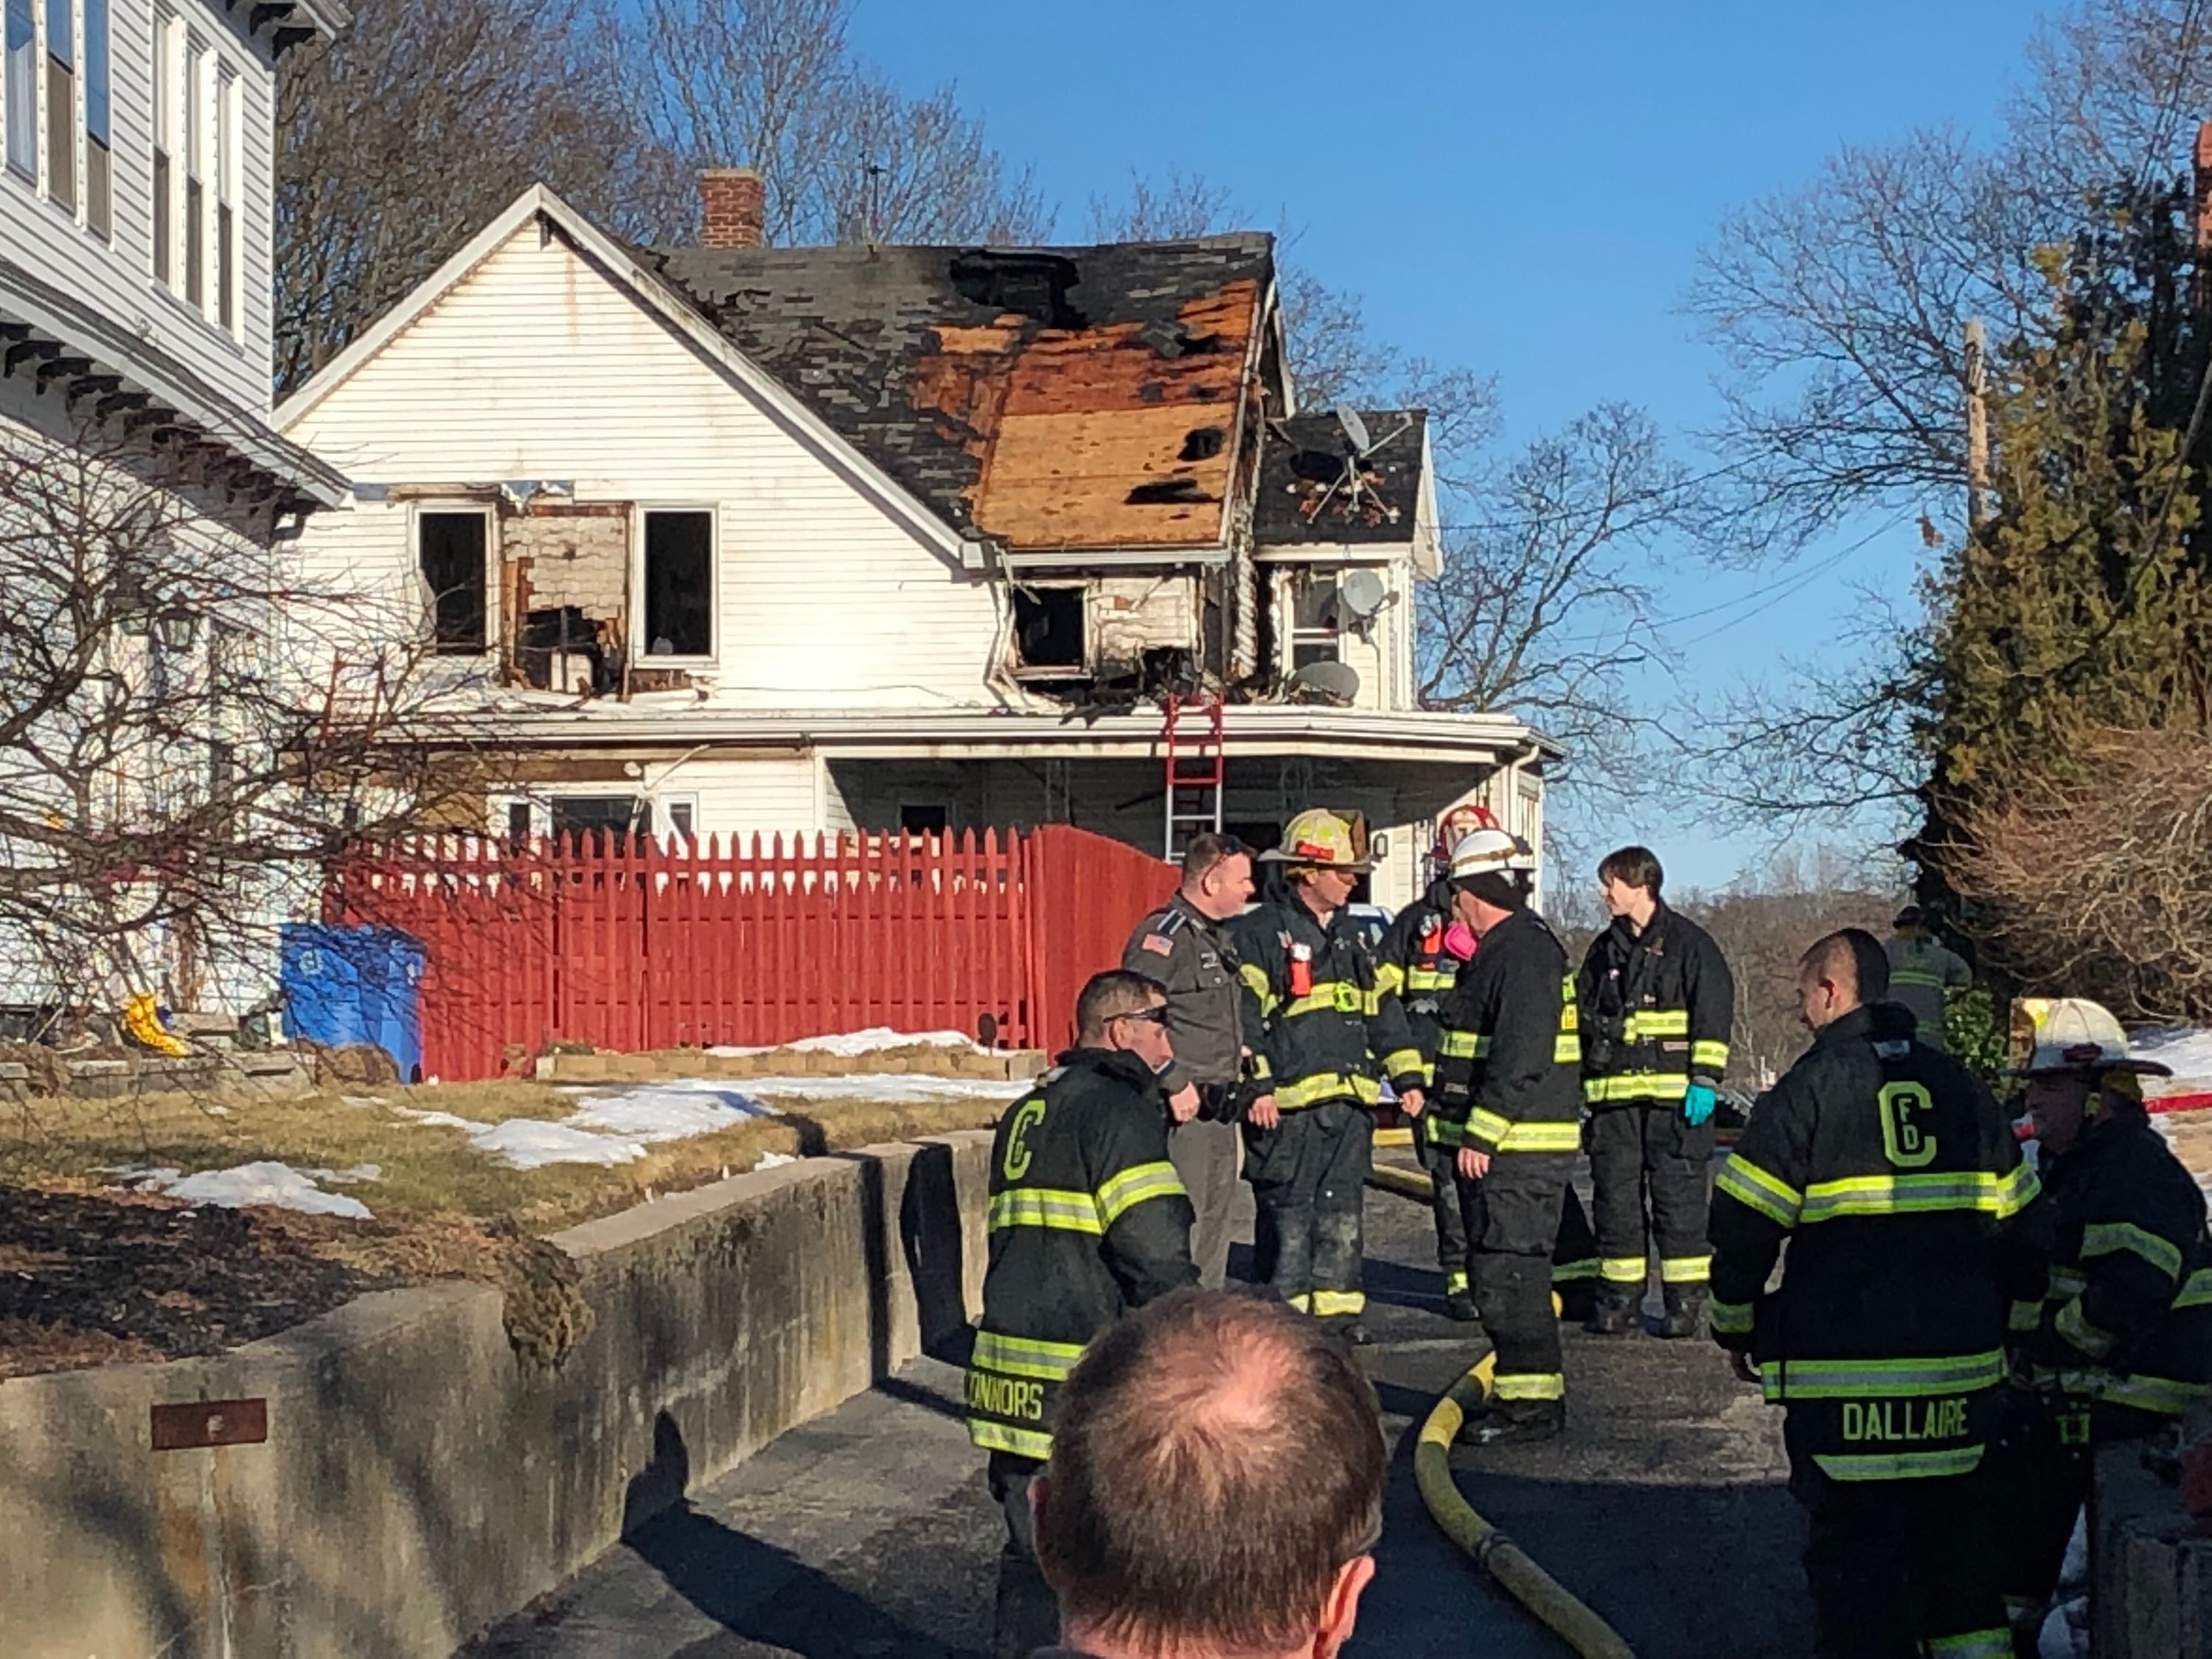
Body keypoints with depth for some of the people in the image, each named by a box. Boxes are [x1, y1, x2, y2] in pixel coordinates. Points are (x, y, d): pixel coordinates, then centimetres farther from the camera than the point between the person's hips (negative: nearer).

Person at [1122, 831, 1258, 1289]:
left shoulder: (1218, 937, 18)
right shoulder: (1163, 934, -14)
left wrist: (1237, 1057, 16)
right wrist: (1176, 1084, -23)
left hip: (1218, 1113, 10)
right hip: (1183, 1113, -10)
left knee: (1217, 1225, 15)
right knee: (1180, 1232, -10)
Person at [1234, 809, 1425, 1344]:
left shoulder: (1350, 934, 18)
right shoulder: (1262, 932, -5)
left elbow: (1383, 1008, 22)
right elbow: (1244, 1013, -11)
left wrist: (1407, 1076, 15)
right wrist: (1256, 1085, -17)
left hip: (1350, 1099, 7)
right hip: (1289, 1102, -7)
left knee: (1343, 1210, 10)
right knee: (1288, 1210, -3)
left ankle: (1337, 1307, 16)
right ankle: (1284, 1311, 5)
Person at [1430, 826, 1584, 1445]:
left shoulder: (1522, 953, -16)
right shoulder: (1512, 947, 18)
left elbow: (1521, 1058, -24)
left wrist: (1481, 1135, -23)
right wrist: (1473, 1133, 23)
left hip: (1516, 1149, -11)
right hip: (1505, 1145, 11)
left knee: (1508, 1275, -8)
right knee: (1517, 1274, 15)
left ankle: (1532, 1403, -5)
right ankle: (1527, 1393, 22)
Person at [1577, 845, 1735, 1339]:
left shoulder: (1689, 943, 0)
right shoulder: (1605, 949, 16)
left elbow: (1714, 1016, -4)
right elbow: (1581, 1016, 23)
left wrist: (1705, 1080, -10)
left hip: (1674, 1094, -5)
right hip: (1614, 1094, 5)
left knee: (1677, 1196, -4)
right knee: (1615, 1196, 4)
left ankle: (1685, 1298, 2)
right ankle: (1621, 1296, 11)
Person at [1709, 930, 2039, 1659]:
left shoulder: (1807, 1088, -7)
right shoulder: (1961, 1086, 9)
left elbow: (1742, 1229, -8)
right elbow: (2014, 1222, 14)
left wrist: (1737, 1332, 6)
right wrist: (1989, 1325, 24)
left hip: (1845, 1372, -5)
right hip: (1961, 1370, 5)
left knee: (1855, 1544, 1)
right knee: (1952, 1530, 18)